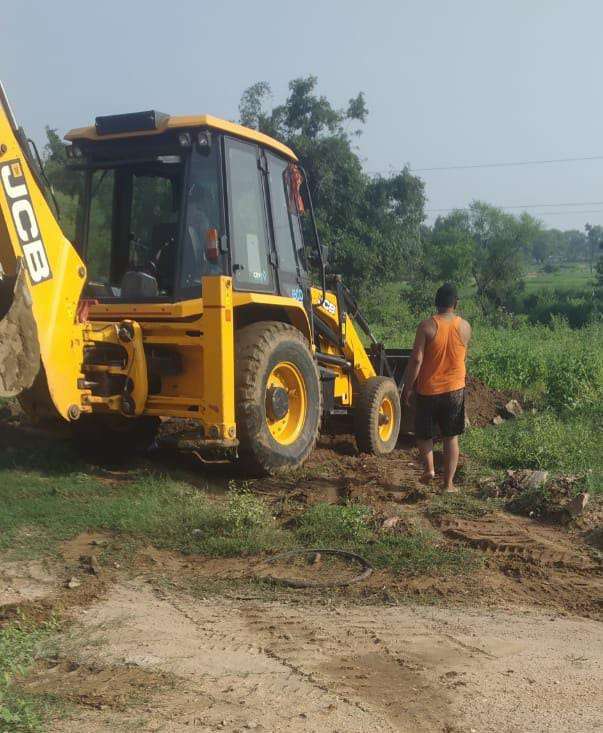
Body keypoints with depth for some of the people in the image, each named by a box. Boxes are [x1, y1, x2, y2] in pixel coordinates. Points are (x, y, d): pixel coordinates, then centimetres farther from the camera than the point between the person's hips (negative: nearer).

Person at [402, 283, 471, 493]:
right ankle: (448, 483, 12)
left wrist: (407, 387, -6)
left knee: (423, 433, 18)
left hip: (428, 390, -2)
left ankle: (429, 468, 2)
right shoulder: (465, 327, -4)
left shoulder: (427, 326, -14)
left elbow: (416, 360, -16)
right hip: (455, 389, 2)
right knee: (451, 437, 11)